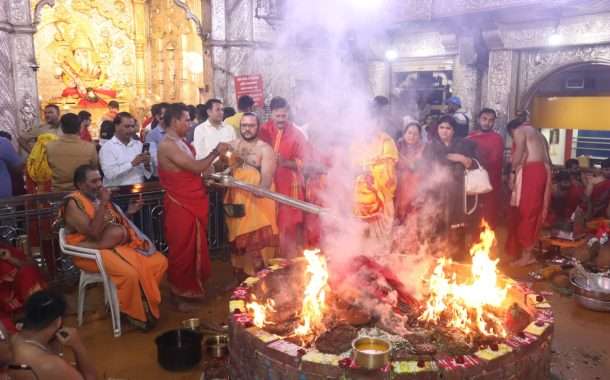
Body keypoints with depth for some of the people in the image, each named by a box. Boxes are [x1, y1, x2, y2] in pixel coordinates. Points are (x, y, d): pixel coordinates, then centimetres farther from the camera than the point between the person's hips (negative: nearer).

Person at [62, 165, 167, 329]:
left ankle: (145, 302, 6)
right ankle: (137, 314, -7)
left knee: (160, 261, -7)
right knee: (130, 273, -33)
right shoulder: (73, 203, -11)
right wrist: (103, 204, -23)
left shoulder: (98, 197, 12)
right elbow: (94, 233, -23)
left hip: (117, 245, 8)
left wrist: (129, 212, 1)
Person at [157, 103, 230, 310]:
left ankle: (192, 288, 32)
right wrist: (216, 152, -10)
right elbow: (196, 167, -22)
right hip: (180, 206, -9)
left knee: (195, 249, 18)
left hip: (194, 203, 9)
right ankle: (179, 294, 18)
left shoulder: (181, 143, 12)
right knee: (182, 251, 3)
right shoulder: (167, 145, -19)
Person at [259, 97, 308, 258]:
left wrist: (285, 162, -21)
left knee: (288, 226, 1)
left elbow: (302, 163, -4)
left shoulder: (297, 134, -4)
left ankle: (289, 260, 12)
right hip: (269, 184, 3)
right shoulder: (264, 130, 4)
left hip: (290, 185, -2)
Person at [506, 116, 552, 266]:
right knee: (534, 212, 11)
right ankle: (527, 252, 16)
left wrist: (512, 172, -8)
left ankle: (526, 254, 0)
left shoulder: (519, 131, 6)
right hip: (543, 172, 8)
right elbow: (546, 159, 20)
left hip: (530, 172, -8)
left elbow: (519, 151, -12)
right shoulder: (538, 134, 29)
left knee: (525, 213, -3)